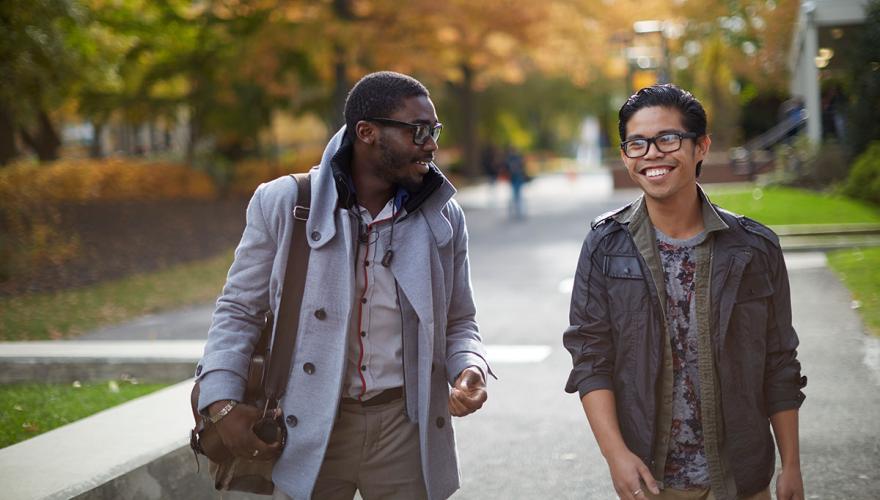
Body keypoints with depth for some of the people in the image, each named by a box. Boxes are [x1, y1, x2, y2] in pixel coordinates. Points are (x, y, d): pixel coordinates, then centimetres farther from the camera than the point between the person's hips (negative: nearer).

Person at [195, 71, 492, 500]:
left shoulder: (443, 218, 4)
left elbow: (459, 323, 13)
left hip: (405, 427, 2)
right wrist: (221, 404, -9)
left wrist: (469, 370, -9)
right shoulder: (284, 204, -4)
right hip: (310, 430, -2)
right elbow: (239, 310, 3)